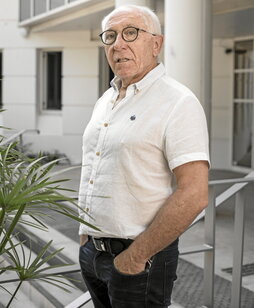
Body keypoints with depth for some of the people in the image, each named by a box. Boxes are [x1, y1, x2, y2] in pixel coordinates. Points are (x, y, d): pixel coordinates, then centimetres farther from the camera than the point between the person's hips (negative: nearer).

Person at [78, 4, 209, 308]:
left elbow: (193, 195, -22)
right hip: (91, 250, 7)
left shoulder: (178, 103, -15)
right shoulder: (105, 100, 10)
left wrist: (135, 257, -19)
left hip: (141, 258, -7)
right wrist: (85, 233, 12)